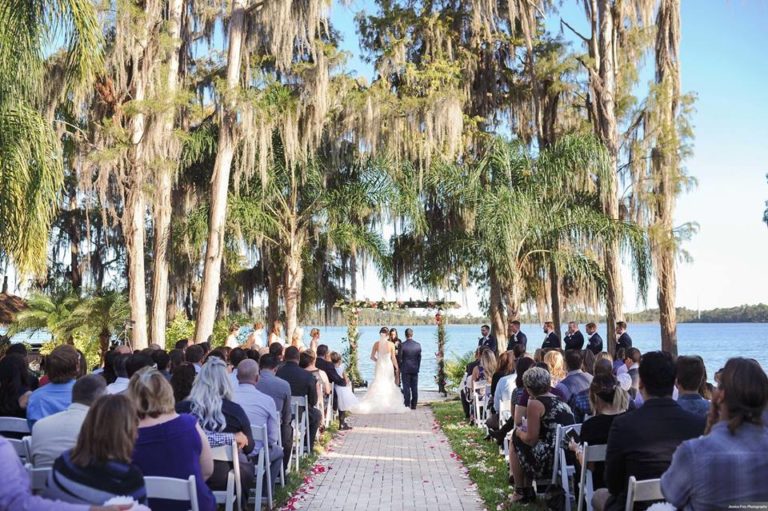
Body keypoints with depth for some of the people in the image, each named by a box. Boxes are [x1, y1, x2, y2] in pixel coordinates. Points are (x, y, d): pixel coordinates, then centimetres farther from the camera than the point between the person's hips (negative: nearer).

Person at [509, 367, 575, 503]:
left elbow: (531, 440, -10)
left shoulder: (535, 403, -10)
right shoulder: (560, 400, 13)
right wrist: (527, 430, 24)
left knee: (515, 444, 16)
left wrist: (520, 432, 9)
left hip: (551, 460, -8)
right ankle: (528, 490, 29)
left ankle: (520, 492, 24)